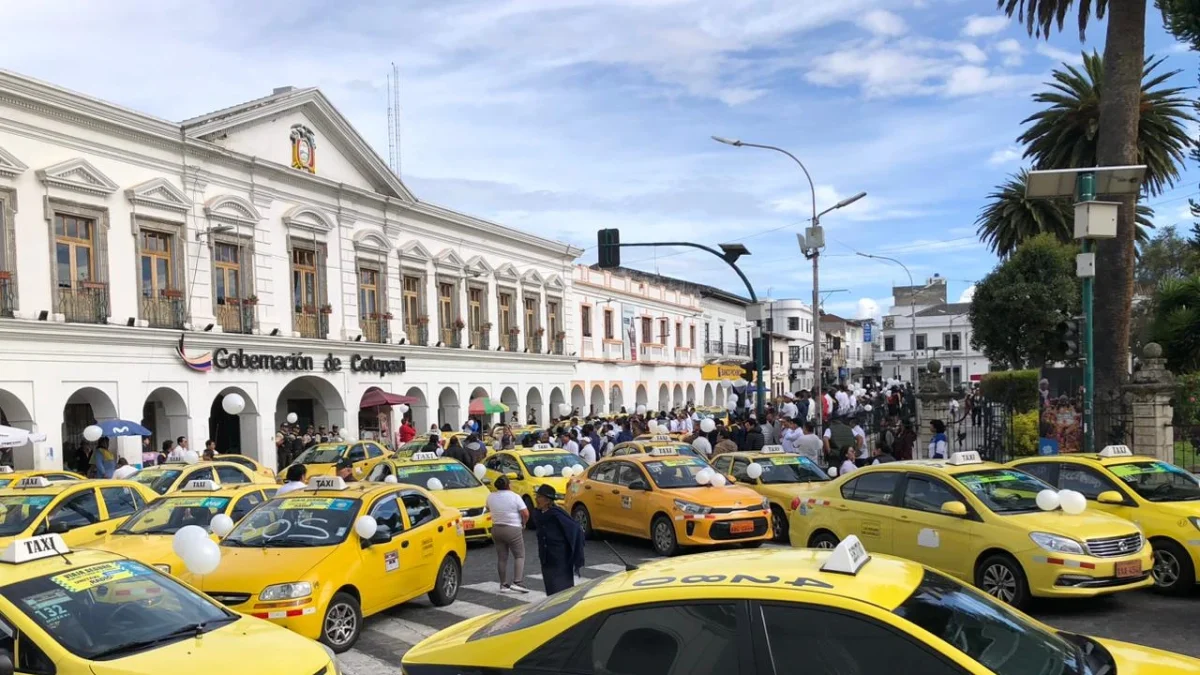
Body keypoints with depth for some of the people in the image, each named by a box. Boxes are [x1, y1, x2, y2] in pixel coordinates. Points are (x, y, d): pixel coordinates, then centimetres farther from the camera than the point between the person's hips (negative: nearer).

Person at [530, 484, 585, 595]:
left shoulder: (556, 514, -18)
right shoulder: (538, 514, 4)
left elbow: (576, 530, -18)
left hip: (561, 561, -7)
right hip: (547, 563, 7)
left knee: (562, 589, -3)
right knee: (551, 591, 11)